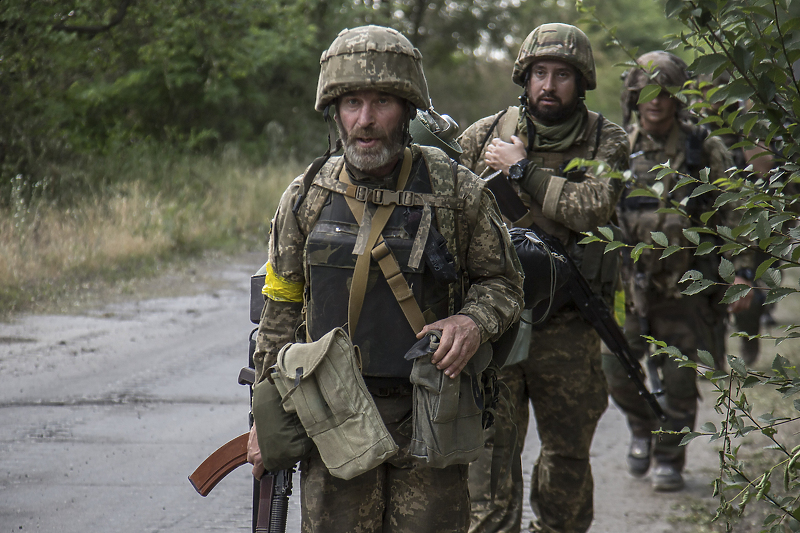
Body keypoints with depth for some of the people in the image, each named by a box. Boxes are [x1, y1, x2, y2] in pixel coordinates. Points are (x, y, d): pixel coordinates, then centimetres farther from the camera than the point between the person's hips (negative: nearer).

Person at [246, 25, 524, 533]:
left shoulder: (456, 191, -2)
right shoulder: (307, 199, 5)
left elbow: (502, 281, 9)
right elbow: (280, 309, 13)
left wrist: (474, 323, -13)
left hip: (427, 416, -1)